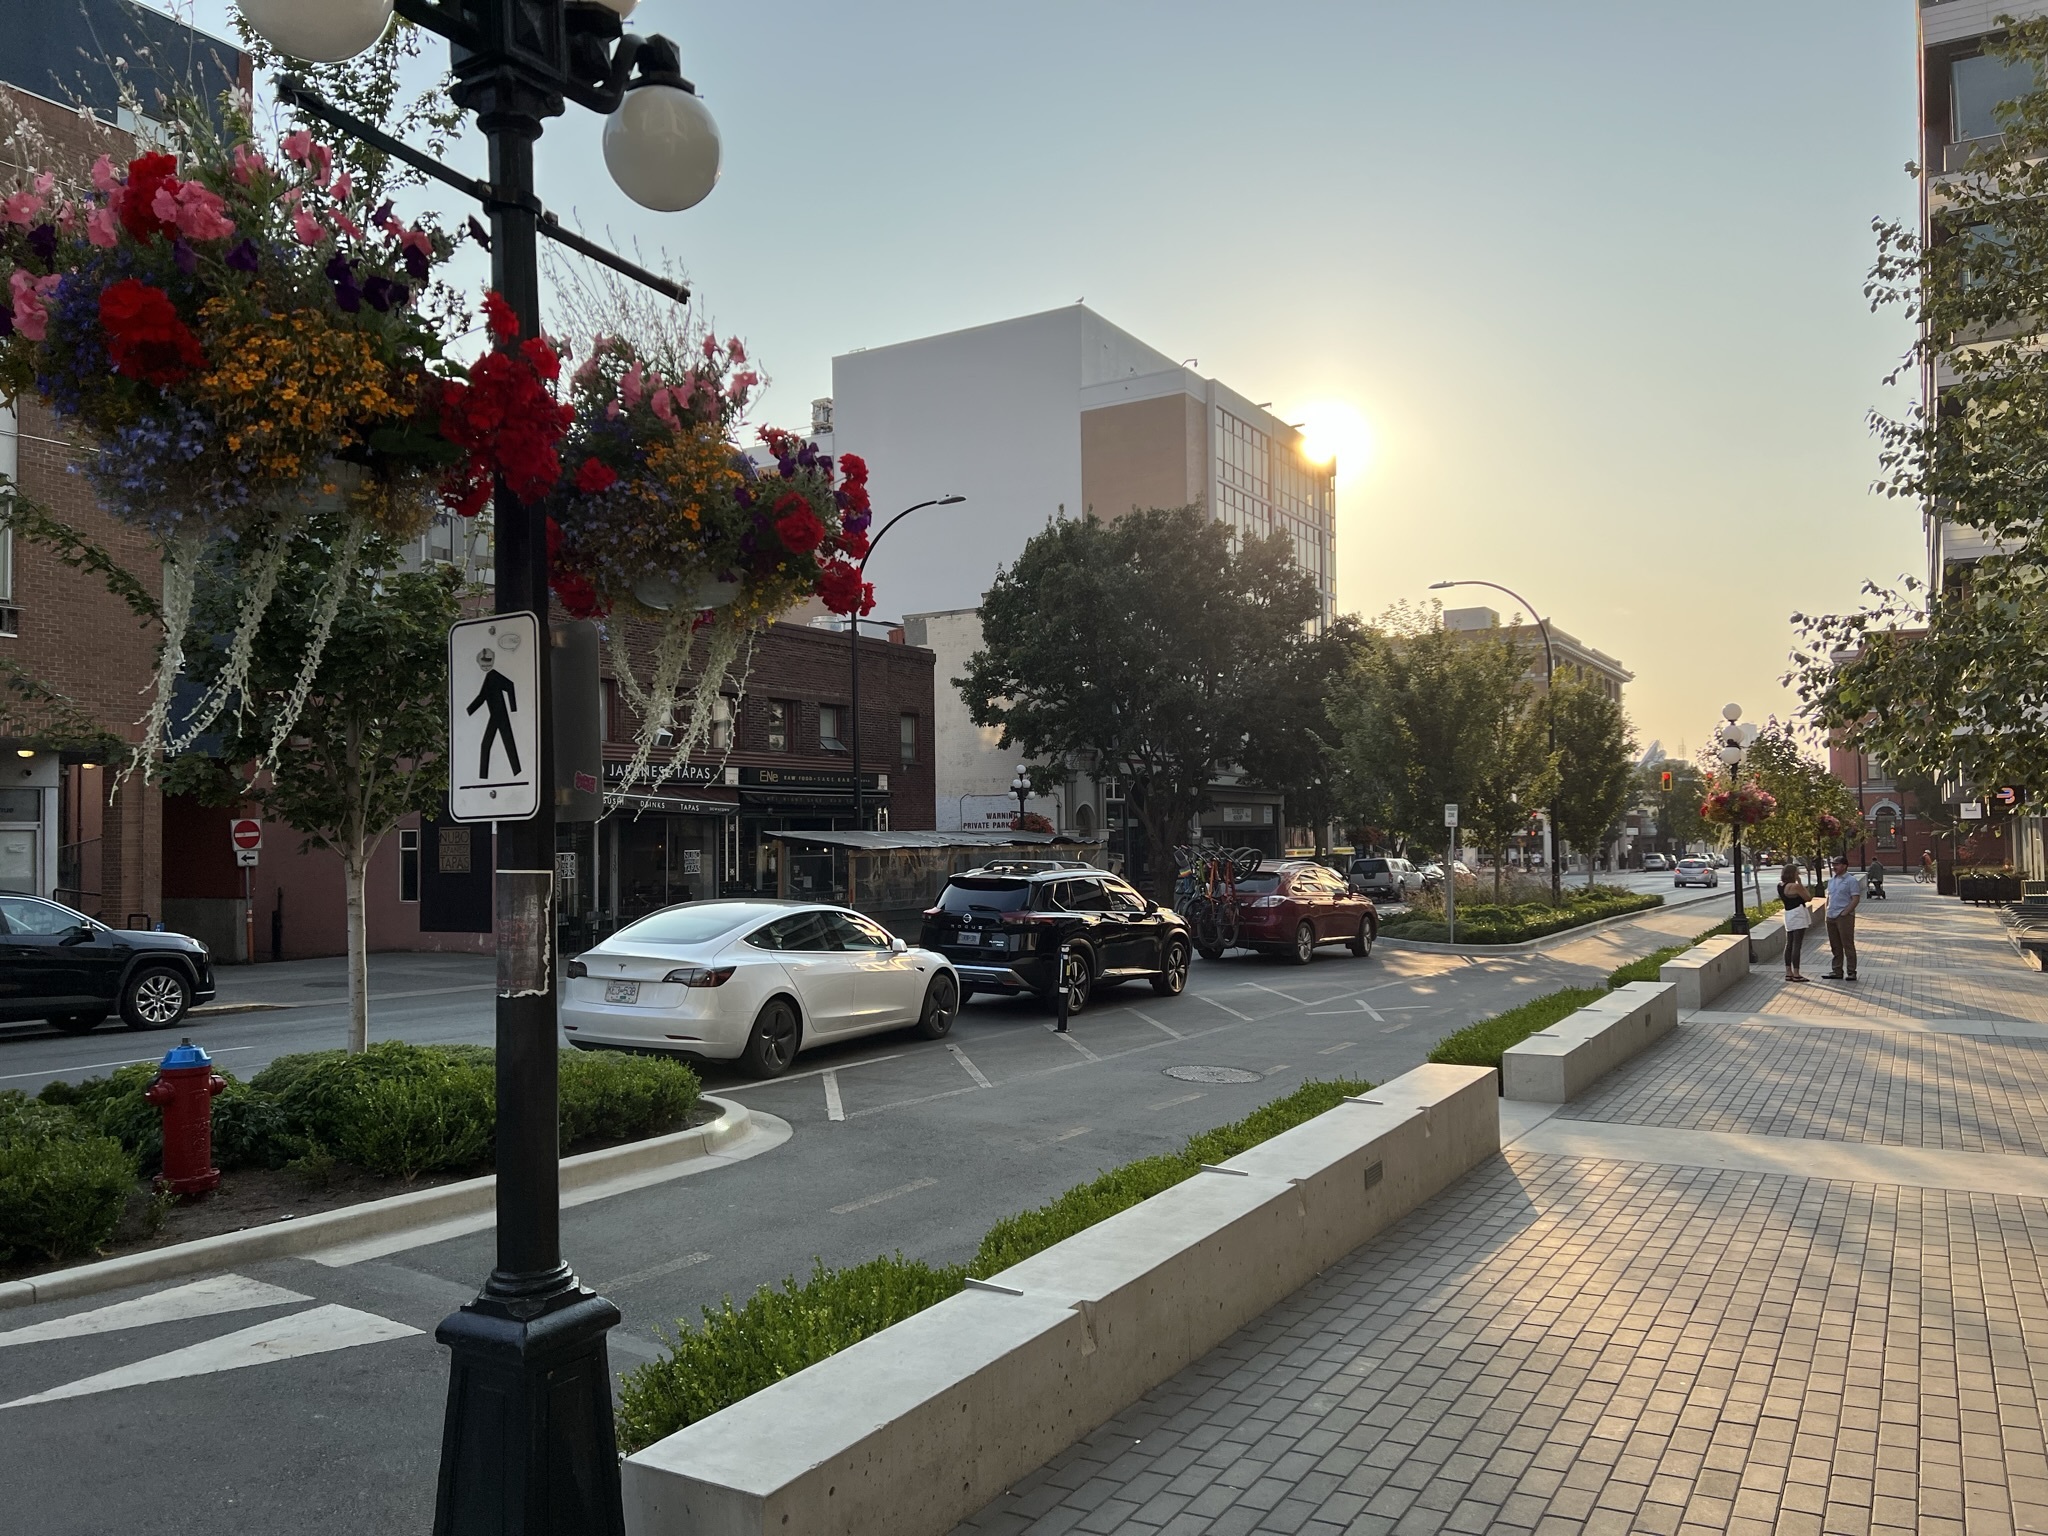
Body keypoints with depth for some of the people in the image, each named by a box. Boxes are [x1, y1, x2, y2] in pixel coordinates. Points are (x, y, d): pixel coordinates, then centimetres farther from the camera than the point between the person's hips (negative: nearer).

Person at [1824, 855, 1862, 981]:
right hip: (1831, 917, 8)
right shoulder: (1831, 881, 17)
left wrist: (1845, 913, -17)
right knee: (1835, 946, 10)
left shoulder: (1851, 880, -6)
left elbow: (1856, 899, -12)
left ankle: (1851, 972, 0)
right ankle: (1837, 971, 16)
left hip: (1844, 917, -8)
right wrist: (1827, 911, 12)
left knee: (1848, 945, -4)